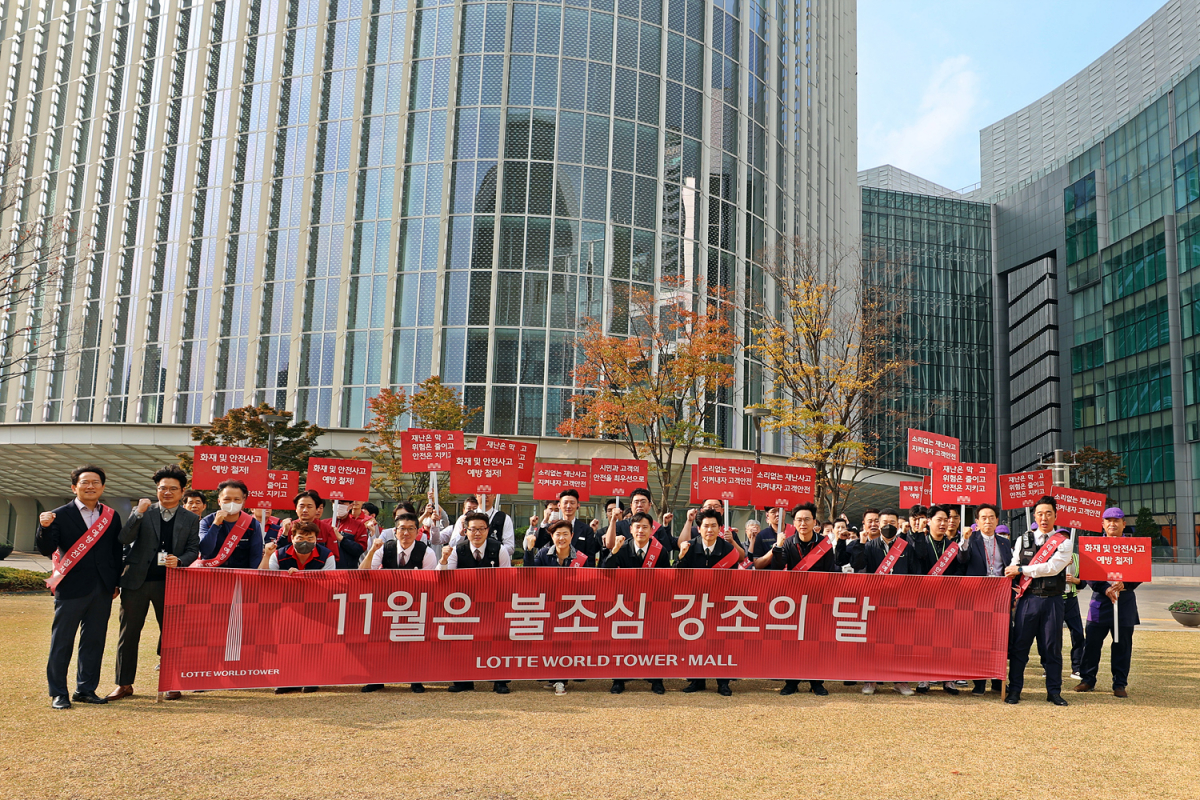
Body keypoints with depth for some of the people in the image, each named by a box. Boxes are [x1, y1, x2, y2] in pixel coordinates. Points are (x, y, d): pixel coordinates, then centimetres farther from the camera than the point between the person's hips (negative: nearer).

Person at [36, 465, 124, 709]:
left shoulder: (111, 517, 9)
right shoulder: (60, 515, -1)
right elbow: (47, 550, -9)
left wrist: (115, 583, 9)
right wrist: (44, 528, -26)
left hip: (102, 589, 3)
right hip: (71, 588, -3)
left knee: (94, 640, 8)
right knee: (62, 642, 3)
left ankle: (86, 689, 19)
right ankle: (58, 693, 12)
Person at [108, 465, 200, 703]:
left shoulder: (191, 519, 8)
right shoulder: (142, 513, 7)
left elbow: (194, 550, 5)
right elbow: (125, 539, -4)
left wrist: (179, 560, -16)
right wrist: (138, 513, -16)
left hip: (170, 583, 0)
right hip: (136, 580, 1)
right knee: (128, 633, 6)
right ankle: (124, 684, 17)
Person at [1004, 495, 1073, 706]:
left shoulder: (1064, 542, 3)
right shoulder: (1023, 540, 10)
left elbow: (1052, 567, -12)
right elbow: (1012, 568, 12)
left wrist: (1021, 570, -12)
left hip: (1052, 600, -1)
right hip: (1028, 599, 1)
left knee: (1052, 647, 5)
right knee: (1019, 645, 1)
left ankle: (1054, 691, 16)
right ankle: (1014, 690, 9)